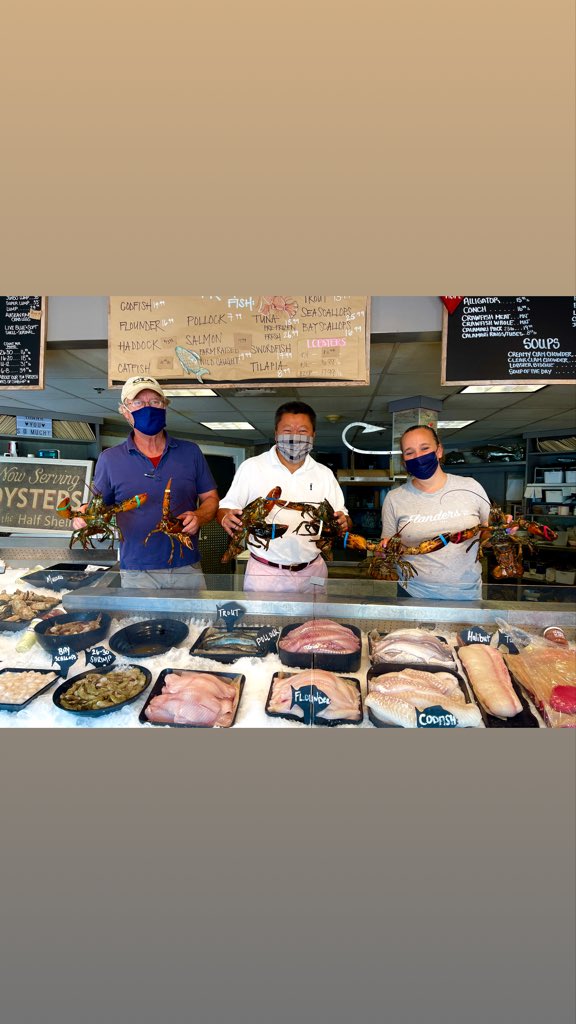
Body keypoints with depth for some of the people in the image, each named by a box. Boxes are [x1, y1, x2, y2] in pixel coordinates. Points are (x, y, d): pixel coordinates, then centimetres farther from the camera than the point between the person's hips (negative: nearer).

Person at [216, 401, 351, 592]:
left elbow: (341, 516, 9)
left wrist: (343, 523, -15)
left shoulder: (325, 474, 6)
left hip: (312, 573, 3)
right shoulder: (252, 467, -1)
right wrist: (227, 518, -23)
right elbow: (226, 508, 0)